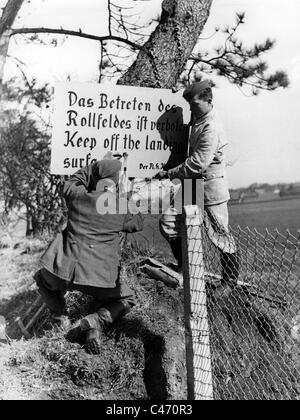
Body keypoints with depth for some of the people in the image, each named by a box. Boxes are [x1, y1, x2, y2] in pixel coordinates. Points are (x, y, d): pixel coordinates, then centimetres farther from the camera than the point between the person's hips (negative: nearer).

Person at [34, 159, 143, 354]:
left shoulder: (76, 195, 2)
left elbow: (71, 182, 27)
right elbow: (138, 224, 20)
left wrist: (97, 166, 25)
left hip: (65, 270, 2)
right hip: (101, 277, -1)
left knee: (43, 279, 35)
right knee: (126, 300, 26)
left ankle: (60, 318, 19)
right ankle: (98, 320, -1)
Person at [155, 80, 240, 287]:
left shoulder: (211, 128, -20)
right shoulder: (198, 119, 10)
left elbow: (198, 163, -23)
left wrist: (169, 174, -16)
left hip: (212, 186, -9)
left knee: (221, 235, 1)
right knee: (168, 222, 4)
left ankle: (231, 283, 16)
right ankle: (184, 269, 19)